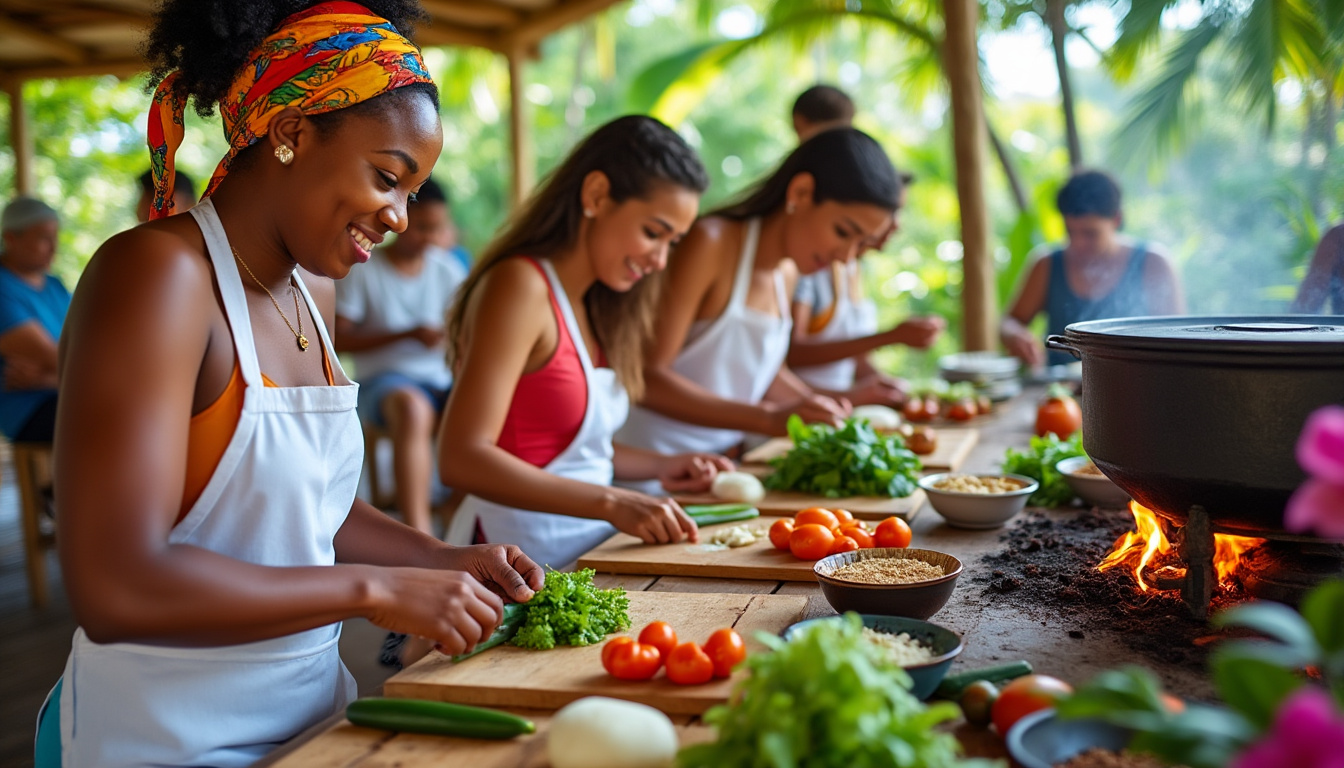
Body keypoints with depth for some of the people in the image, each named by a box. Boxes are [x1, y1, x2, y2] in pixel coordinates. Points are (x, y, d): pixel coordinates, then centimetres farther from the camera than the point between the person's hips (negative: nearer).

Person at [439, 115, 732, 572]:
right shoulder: (520, 286, -12)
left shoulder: (590, 303, 16)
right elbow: (463, 458, -22)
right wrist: (610, 503, -26)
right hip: (525, 564, -8)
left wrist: (660, 468, 14)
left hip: (587, 551, 8)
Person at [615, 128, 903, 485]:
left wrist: (819, 405, 10)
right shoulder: (711, 243, -12)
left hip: (720, 465, 9)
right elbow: (644, 377, -19)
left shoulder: (787, 273, 12)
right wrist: (769, 418, -24)